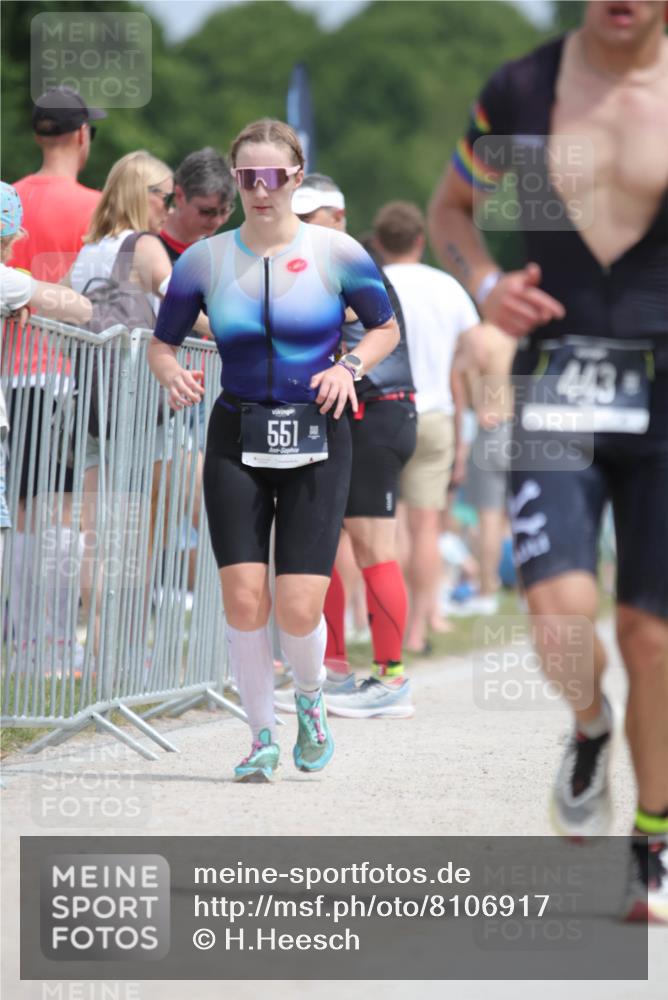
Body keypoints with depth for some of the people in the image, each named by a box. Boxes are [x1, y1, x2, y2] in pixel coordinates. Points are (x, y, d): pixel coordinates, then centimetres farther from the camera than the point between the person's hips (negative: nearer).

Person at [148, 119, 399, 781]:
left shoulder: (336, 253, -1)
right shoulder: (204, 260, 2)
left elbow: (386, 327, 12)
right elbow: (161, 343, 11)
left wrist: (351, 366, -7)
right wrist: (172, 375, -11)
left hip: (316, 444, -1)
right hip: (236, 444, 1)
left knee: (298, 609, -11)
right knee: (243, 598, -10)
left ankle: (310, 697, 24)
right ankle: (262, 738, 10)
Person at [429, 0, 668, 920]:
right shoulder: (520, 93, 4)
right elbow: (451, 206, 19)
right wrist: (484, 285, -1)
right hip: (556, 387, 1)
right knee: (561, 608, -17)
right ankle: (589, 731, 19)